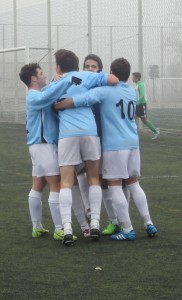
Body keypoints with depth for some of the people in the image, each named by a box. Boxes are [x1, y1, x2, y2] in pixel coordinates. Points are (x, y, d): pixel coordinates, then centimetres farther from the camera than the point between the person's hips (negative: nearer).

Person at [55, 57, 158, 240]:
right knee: (134, 184, 16)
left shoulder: (105, 91, -9)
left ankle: (127, 230, 1)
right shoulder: (132, 92, 12)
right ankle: (149, 224, 15)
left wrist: (56, 106, -4)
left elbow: (79, 100, -17)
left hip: (114, 145, -6)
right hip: (133, 143, 7)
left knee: (115, 187, 0)